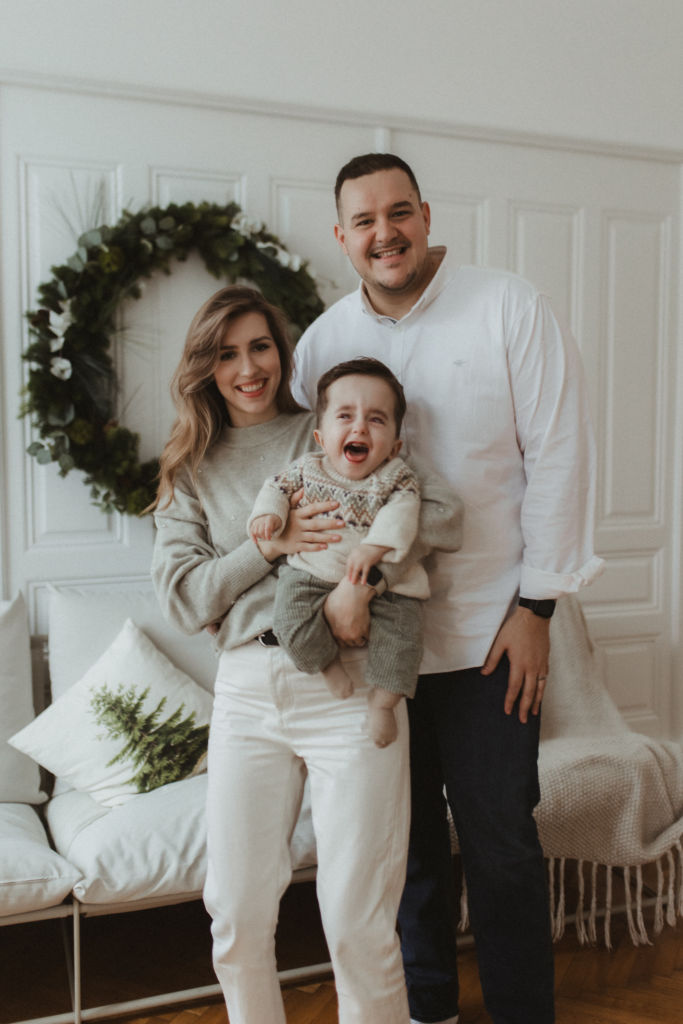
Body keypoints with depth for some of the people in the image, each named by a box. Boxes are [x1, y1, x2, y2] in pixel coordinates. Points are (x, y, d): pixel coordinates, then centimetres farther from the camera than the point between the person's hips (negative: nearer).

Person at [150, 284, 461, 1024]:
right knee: (237, 916, 7)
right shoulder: (192, 470, 14)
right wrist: (272, 543, -10)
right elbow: (182, 600, 3)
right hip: (246, 690, 3)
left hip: (347, 684, -2)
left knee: (356, 922, -1)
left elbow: (434, 504, -3)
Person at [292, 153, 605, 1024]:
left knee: (500, 844, 5)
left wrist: (536, 605, -9)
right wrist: (334, 582, -12)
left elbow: (558, 454, -7)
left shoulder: (508, 307, -6)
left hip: (485, 633, -3)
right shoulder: (322, 341, 3)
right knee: (404, 837, 17)